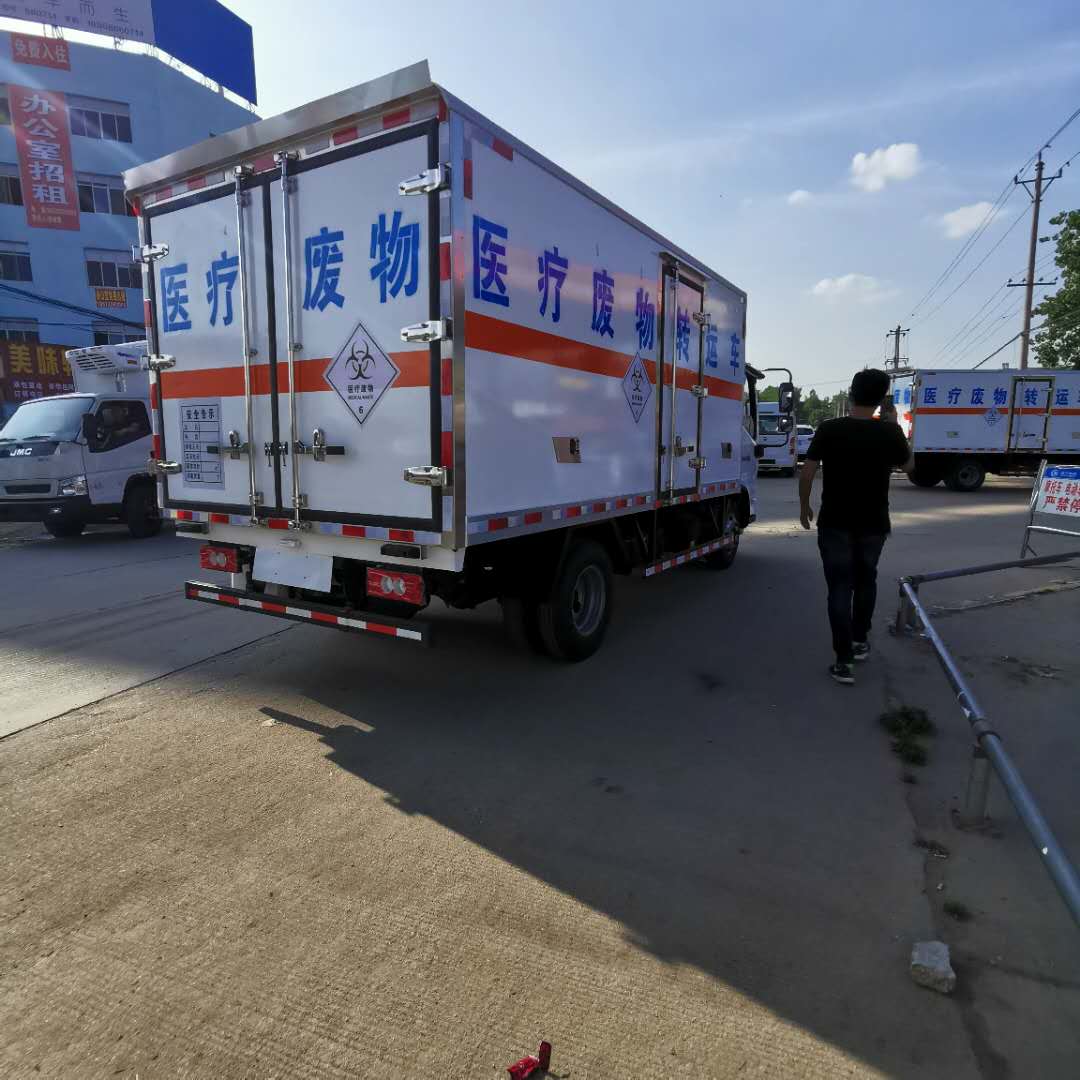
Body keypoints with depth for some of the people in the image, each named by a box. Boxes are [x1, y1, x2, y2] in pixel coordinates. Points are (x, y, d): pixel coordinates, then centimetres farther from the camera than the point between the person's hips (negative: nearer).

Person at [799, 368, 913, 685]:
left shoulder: (829, 429, -10)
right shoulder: (889, 432, -7)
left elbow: (806, 473, -10)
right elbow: (908, 466, 12)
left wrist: (804, 507, 5)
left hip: (835, 523, -2)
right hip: (873, 523, 2)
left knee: (840, 587, 2)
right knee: (866, 579, 23)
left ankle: (844, 661, -2)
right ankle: (860, 640, 36)